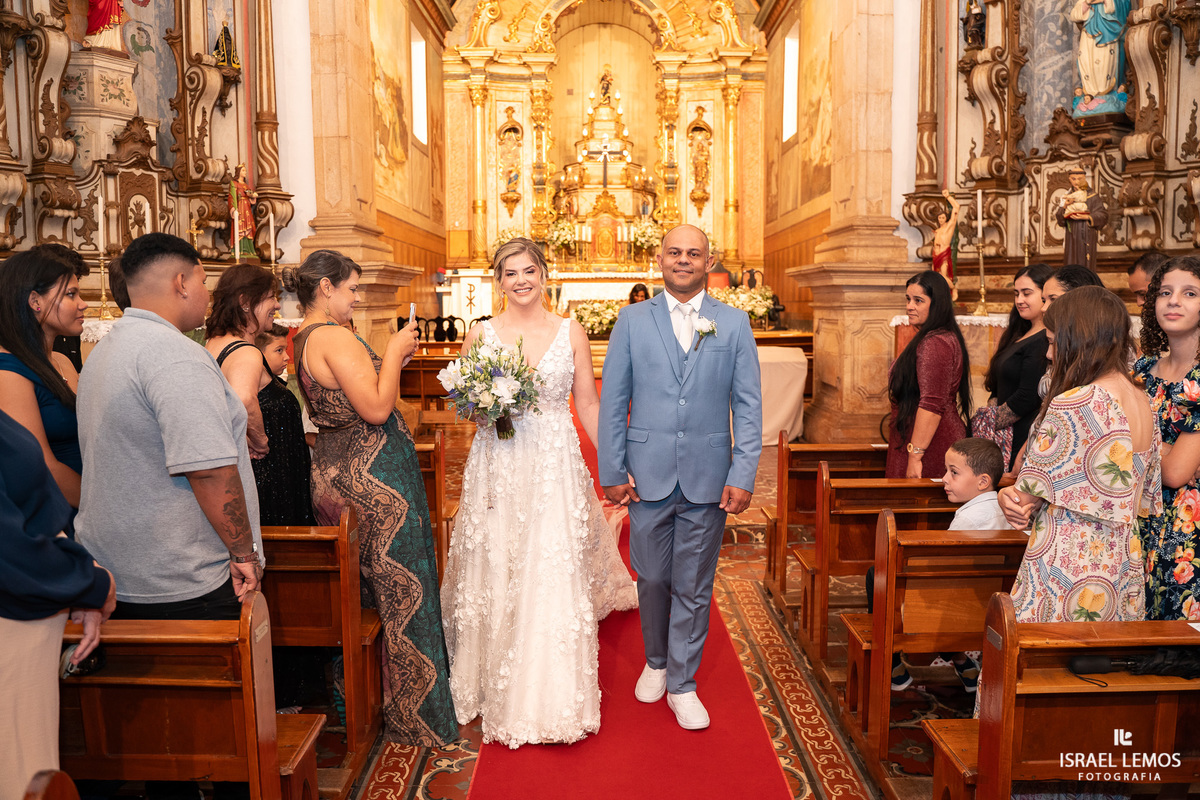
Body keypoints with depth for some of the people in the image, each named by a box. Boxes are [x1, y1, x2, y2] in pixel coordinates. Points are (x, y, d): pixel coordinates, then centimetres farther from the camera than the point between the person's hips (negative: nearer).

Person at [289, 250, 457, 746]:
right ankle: (413, 718, 16)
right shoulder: (334, 336, -19)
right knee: (402, 593, 2)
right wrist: (394, 354, -12)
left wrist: (389, 361, 10)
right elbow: (377, 410, -24)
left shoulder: (302, 338, 12)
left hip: (336, 473, 10)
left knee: (364, 589, 21)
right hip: (372, 481, -10)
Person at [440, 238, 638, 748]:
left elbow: (588, 404, 6)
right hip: (497, 469, 1)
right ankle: (500, 692, 25)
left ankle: (555, 698, 13)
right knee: (496, 577, 5)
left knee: (555, 577, -2)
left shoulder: (571, 332, 4)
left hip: (555, 467, -1)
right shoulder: (481, 334, 5)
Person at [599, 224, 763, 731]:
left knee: (693, 586, 9)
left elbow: (748, 405, 1)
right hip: (648, 475, 0)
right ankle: (656, 663, 37)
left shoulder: (734, 324, 3)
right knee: (652, 579, 13)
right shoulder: (632, 321, 3)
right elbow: (612, 401, 2)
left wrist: (743, 476, -6)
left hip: (707, 479, 0)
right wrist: (612, 471, -3)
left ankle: (682, 684, 25)